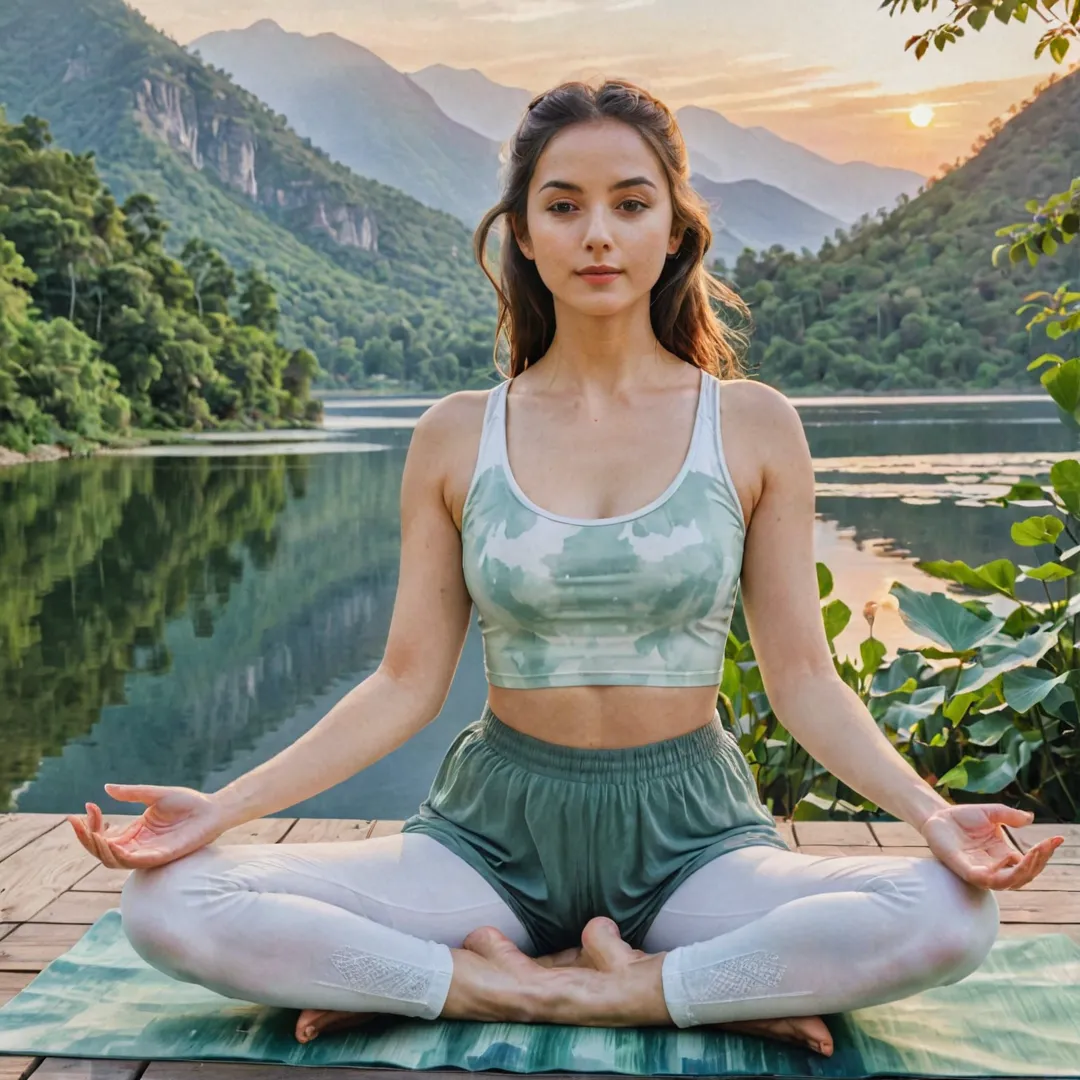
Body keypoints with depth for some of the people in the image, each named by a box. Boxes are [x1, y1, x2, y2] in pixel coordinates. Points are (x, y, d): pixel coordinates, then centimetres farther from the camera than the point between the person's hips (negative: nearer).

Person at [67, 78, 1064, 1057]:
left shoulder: (753, 429, -1)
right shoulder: (456, 439, 1)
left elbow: (803, 677, 0)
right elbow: (407, 683, 2)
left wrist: (932, 813, -15)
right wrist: (226, 804, -7)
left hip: (691, 836, 0)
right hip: (497, 833, 1)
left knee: (952, 919, -30)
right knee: (169, 909, -20)